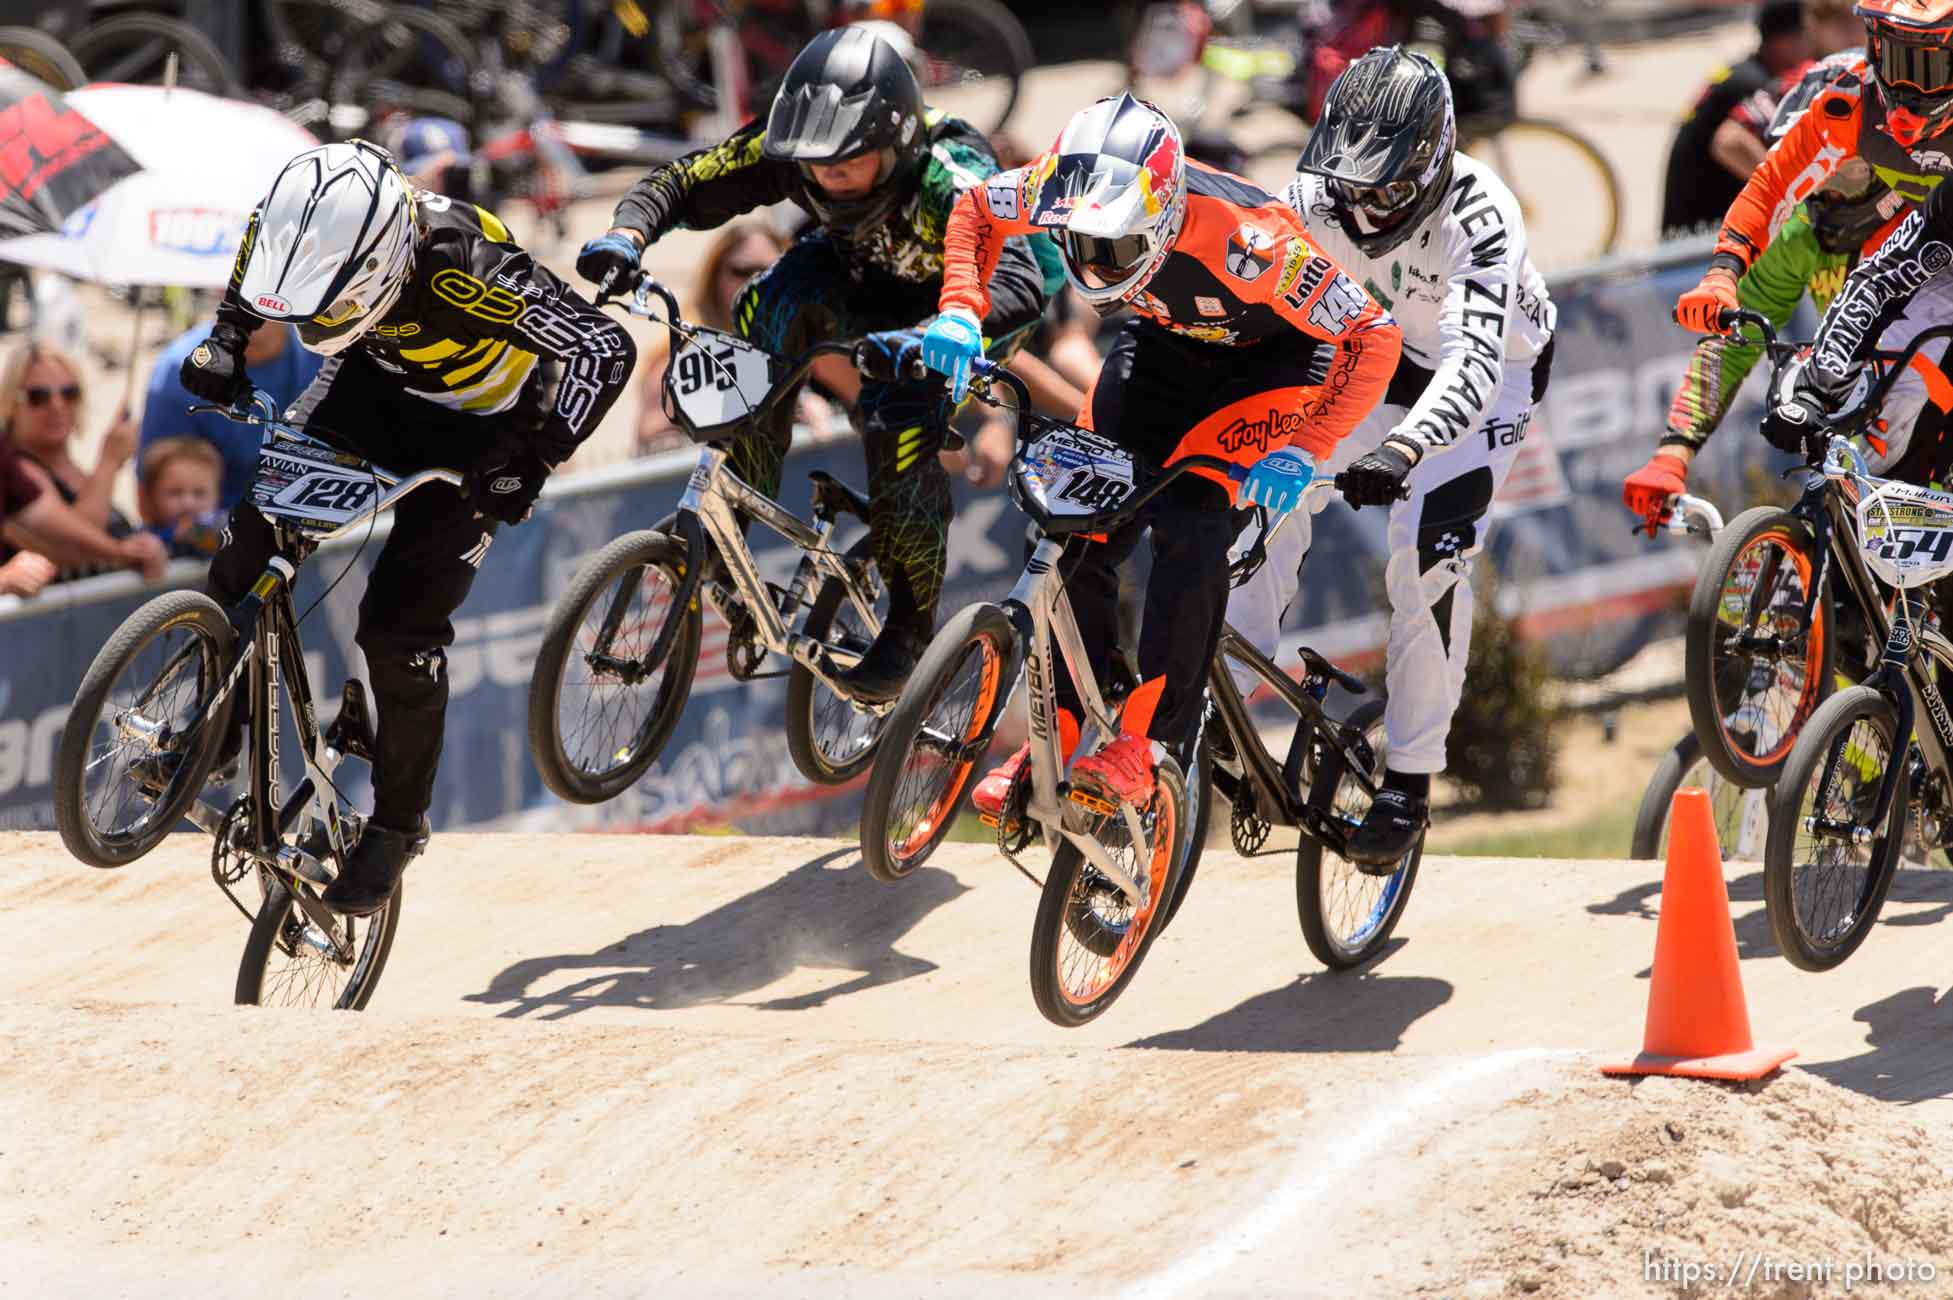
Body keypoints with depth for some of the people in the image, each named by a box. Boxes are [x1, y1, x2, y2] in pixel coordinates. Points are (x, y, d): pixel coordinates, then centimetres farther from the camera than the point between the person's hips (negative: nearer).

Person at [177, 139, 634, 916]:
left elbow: (607, 349, -37)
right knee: (258, 522, -15)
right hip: (375, 385, 5)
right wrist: (225, 342, -13)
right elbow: (254, 275, 1)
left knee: (401, 626, -10)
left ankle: (399, 823, 10)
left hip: (475, 427, -5)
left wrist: (536, 463, -41)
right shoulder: (299, 236, -27)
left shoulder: (465, 273, -42)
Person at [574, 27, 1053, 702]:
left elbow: (1020, 288, -54)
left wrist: (917, 344, -69)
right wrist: (625, 236, -43)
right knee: (768, 308, -27)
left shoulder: (950, 178, -41)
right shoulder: (790, 146, -27)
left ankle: (910, 630, -9)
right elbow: (679, 184, -21)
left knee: (901, 426, -29)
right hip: (863, 281, 5)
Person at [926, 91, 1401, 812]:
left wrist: (1304, 451, -36)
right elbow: (975, 208, -4)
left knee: (1190, 527, -25)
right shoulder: (1069, 190, -28)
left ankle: (1145, 746, -21)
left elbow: (1373, 335, -31)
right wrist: (961, 311, -19)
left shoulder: (1242, 239, -40)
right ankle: (1053, 738, 3)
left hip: (1268, 363, -5)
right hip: (1162, 345, 5)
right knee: (1084, 529, -9)